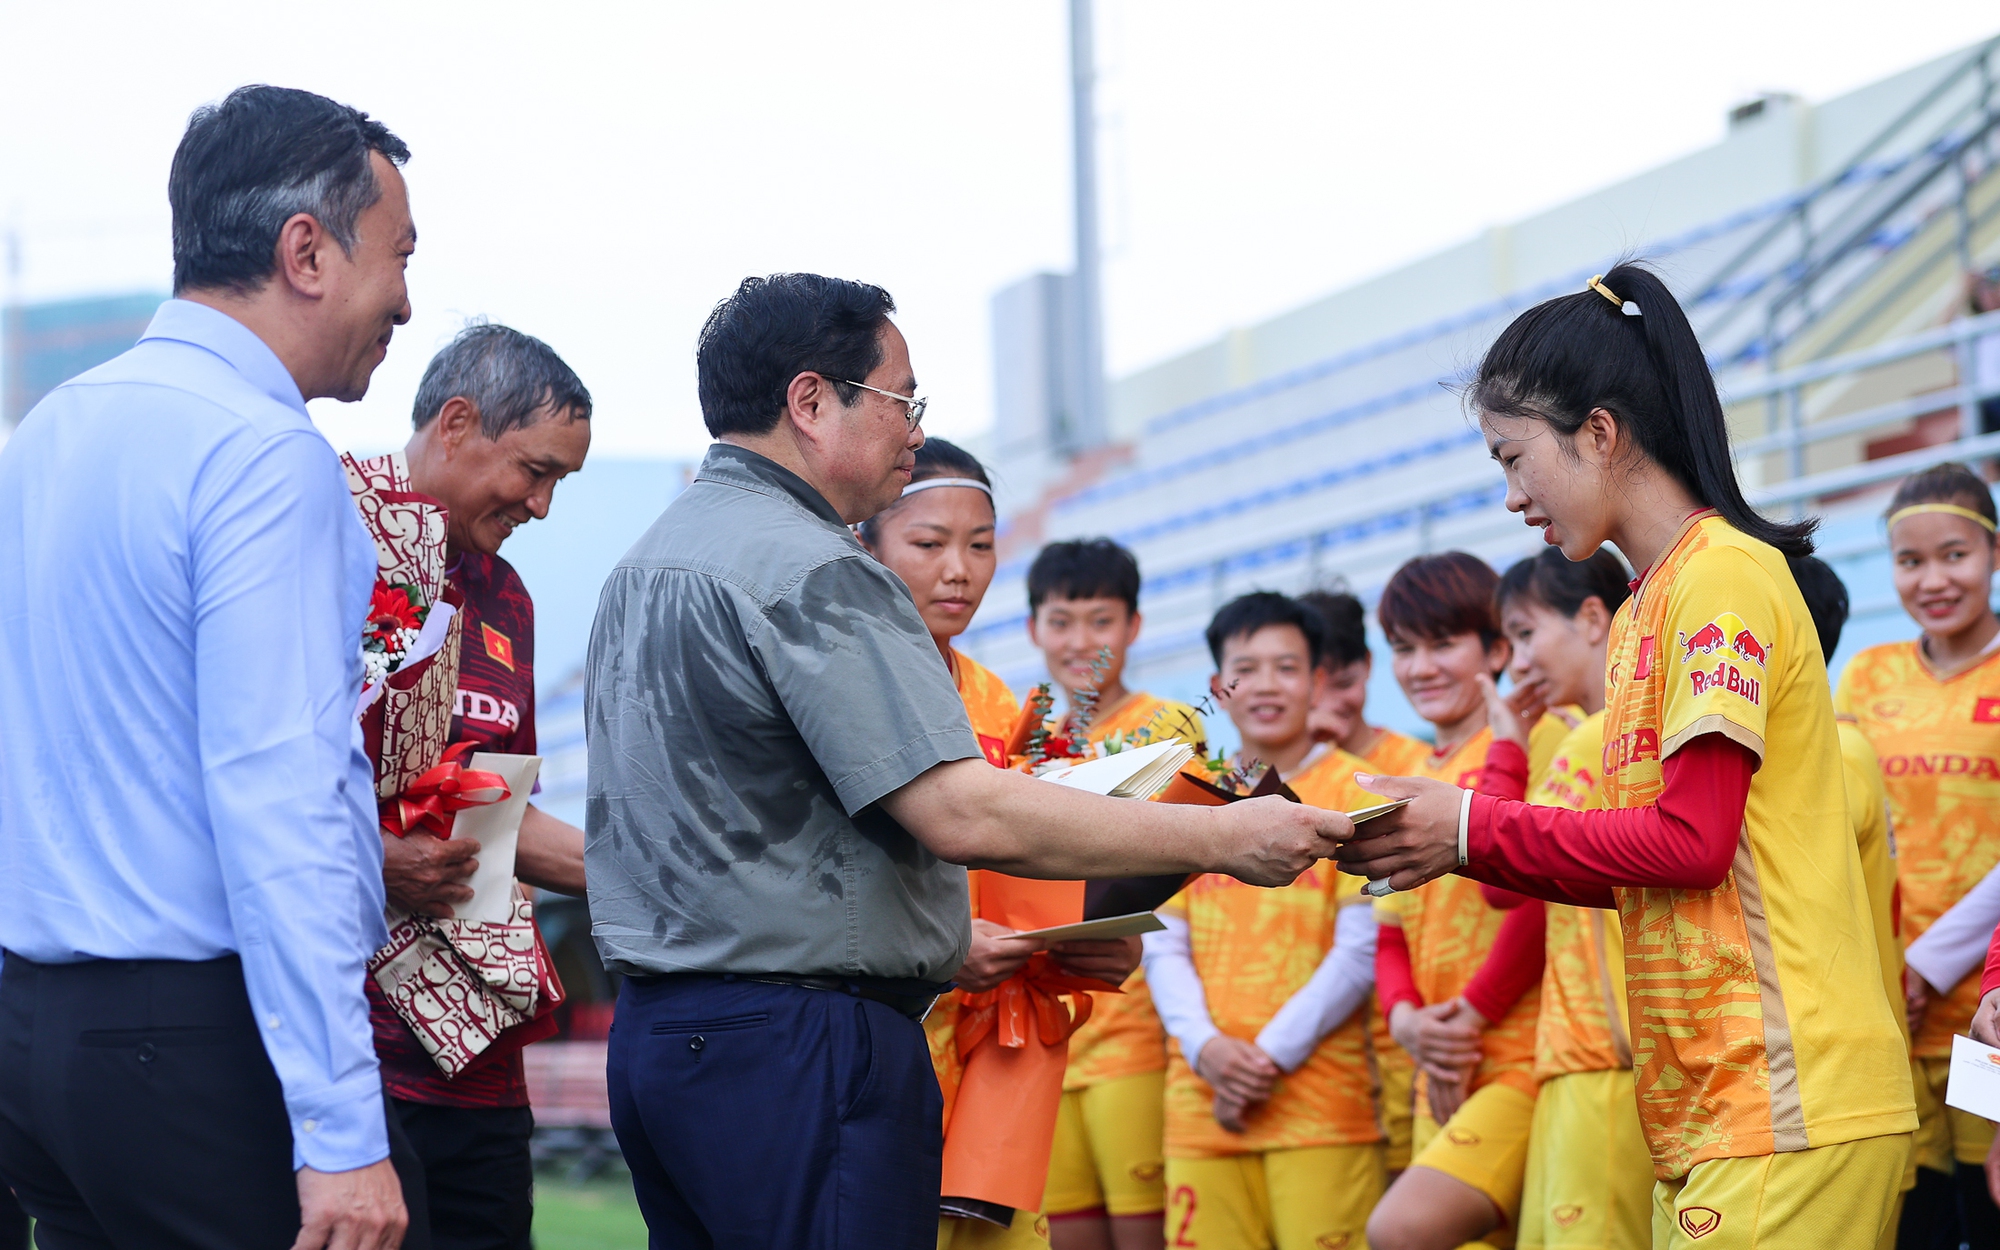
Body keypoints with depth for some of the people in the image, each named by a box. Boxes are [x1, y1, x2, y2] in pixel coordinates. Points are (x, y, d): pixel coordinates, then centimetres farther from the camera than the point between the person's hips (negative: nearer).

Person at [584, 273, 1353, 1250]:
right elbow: (959, 814, -22)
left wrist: (940, 938, 22)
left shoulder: (646, 562, 18)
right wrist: (1221, 839, -16)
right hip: (798, 1047, -10)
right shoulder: (809, 571, -14)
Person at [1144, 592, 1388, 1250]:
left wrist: (1271, 1054, -9)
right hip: (1202, 1101, 4)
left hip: (1320, 1101, -3)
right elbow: (1161, 947, 12)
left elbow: (1362, 949, -3)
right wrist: (1206, 1047, -6)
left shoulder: (1354, 793, 4)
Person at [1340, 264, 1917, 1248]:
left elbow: (1691, 840, -15)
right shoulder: (1640, 614, 19)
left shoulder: (1725, 575, -8)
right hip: (1700, 1111, 9)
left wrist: (1474, 828, -7)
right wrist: (1447, 844, 8)